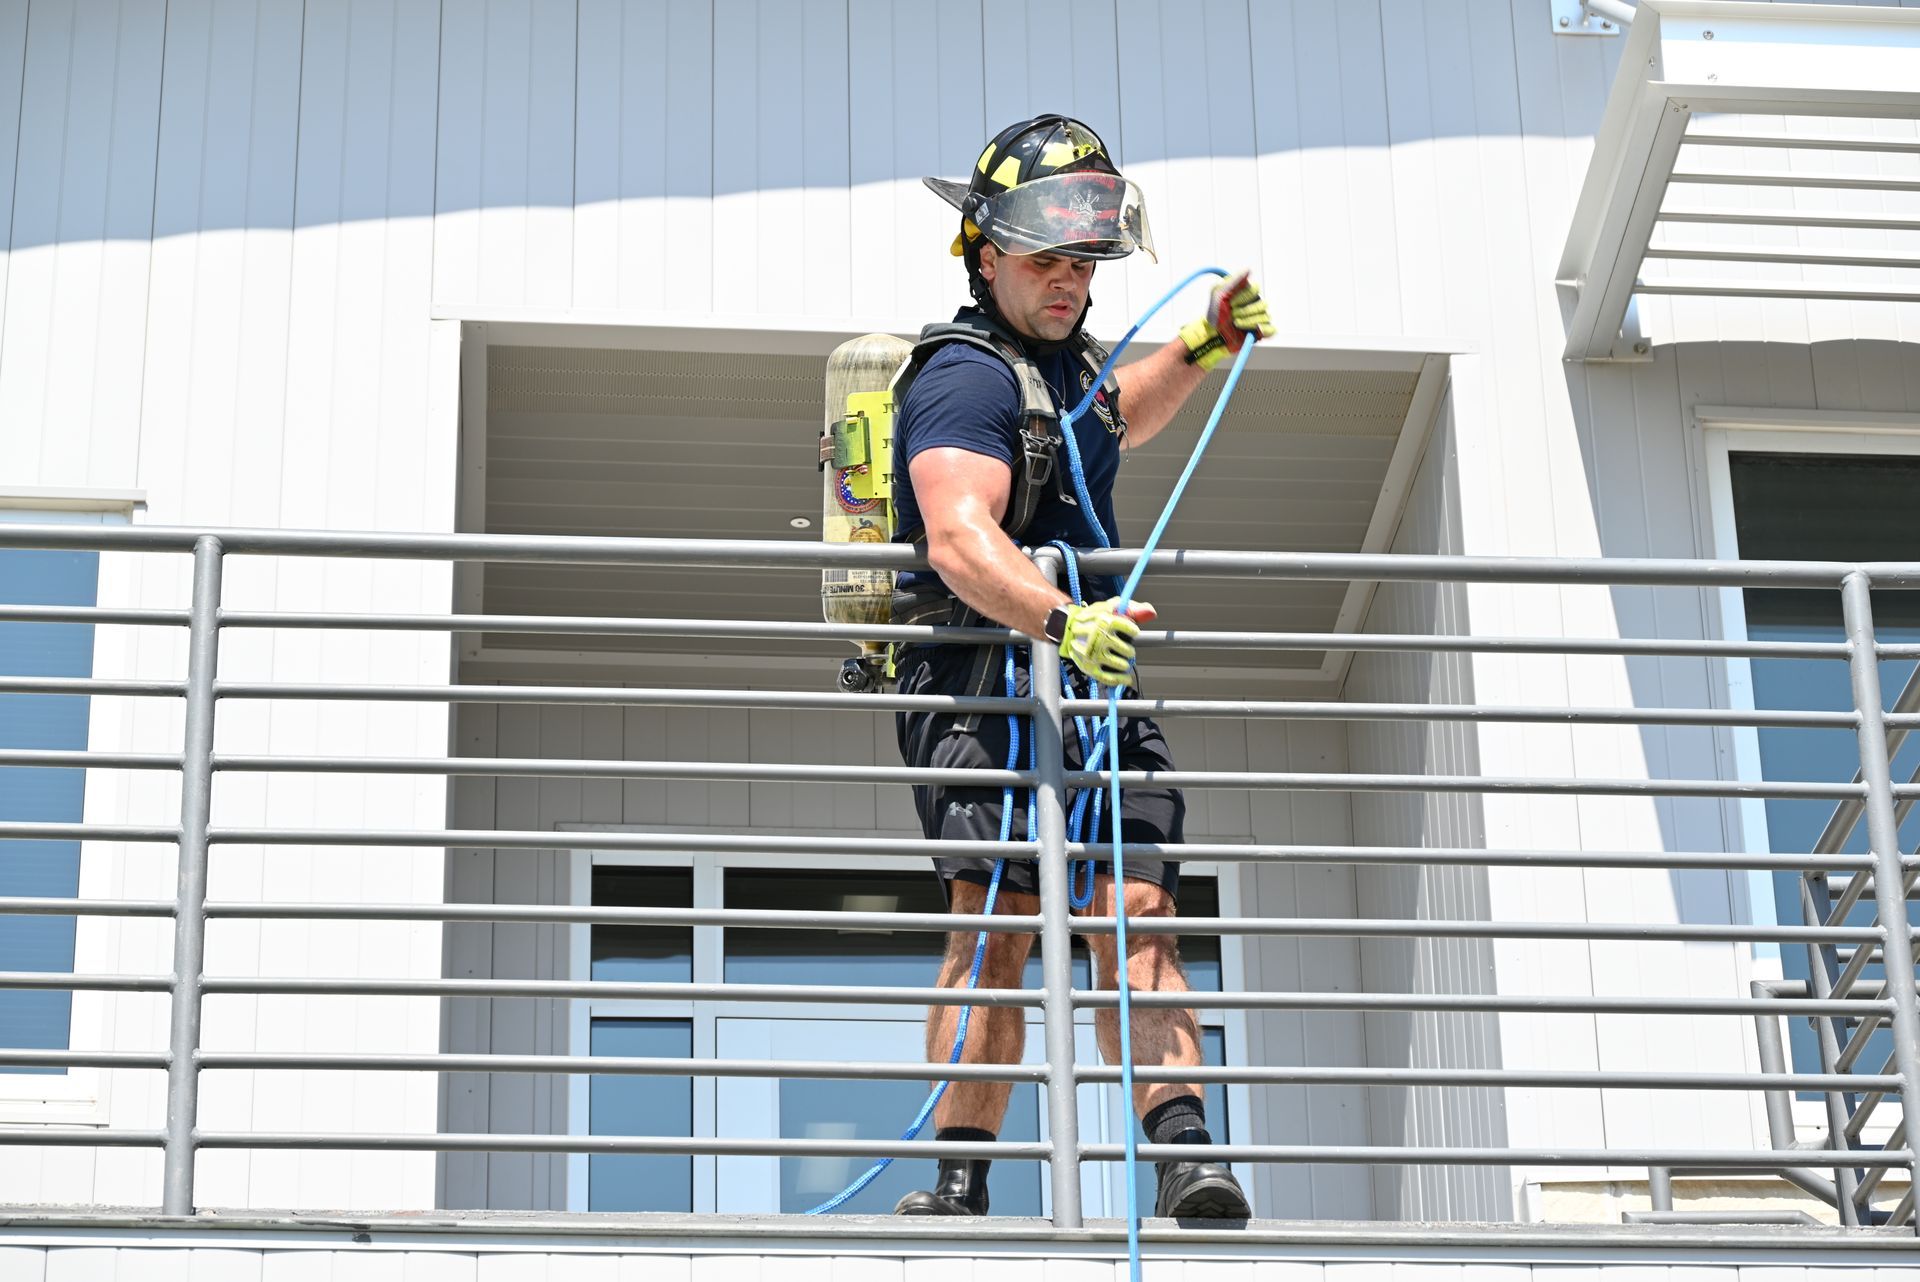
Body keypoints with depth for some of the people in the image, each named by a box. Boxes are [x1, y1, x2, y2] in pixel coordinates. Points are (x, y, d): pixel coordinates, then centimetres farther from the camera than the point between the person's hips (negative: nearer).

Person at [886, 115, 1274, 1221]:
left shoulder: (1064, 355, 20)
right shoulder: (968, 375, -9)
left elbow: (1114, 420, 46)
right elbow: (960, 539, -26)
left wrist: (1203, 346, 32)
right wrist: (1064, 621, -40)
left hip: (1093, 684, 8)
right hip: (985, 683, -8)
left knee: (1137, 913, -8)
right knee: (998, 924, -17)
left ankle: (1184, 1154, -19)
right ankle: (961, 1188, -16)